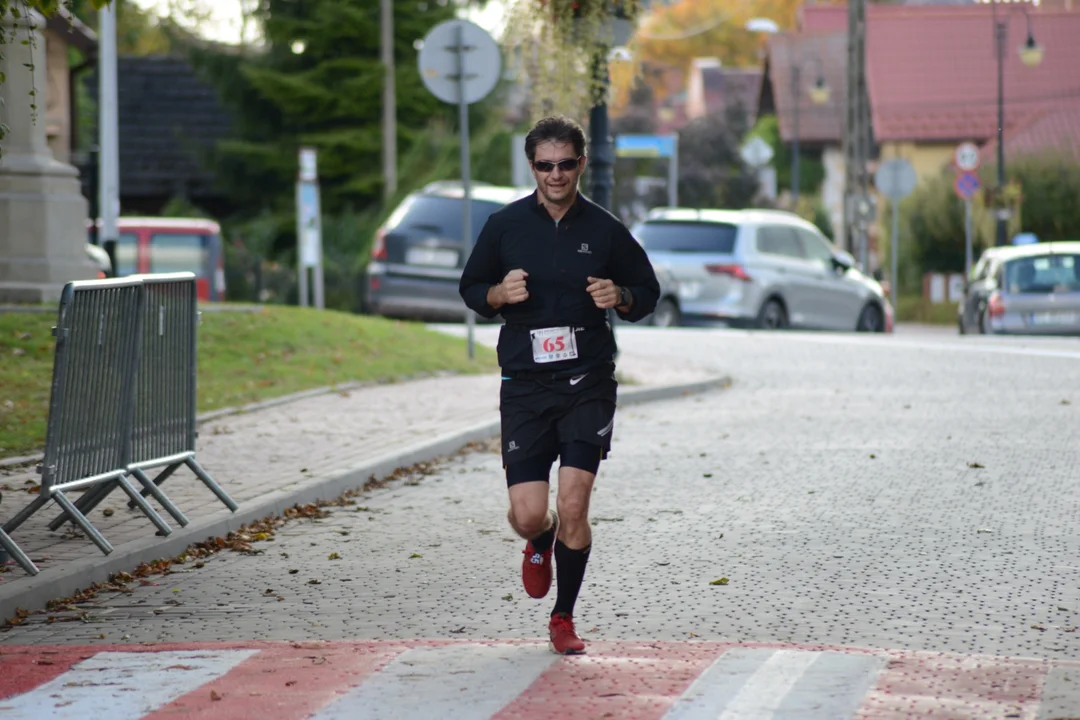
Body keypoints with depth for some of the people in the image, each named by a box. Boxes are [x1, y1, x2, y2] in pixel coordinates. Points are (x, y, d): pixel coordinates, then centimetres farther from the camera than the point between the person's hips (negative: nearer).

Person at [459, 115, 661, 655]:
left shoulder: (605, 229, 3)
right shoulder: (504, 225, 4)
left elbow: (648, 291, 13)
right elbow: (471, 288, 13)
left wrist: (621, 298, -9)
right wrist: (499, 293, -9)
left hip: (588, 383, -1)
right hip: (525, 384, 1)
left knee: (573, 508, -10)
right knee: (527, 516, -5)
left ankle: (563, 619, 10)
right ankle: (540, 544, 35)